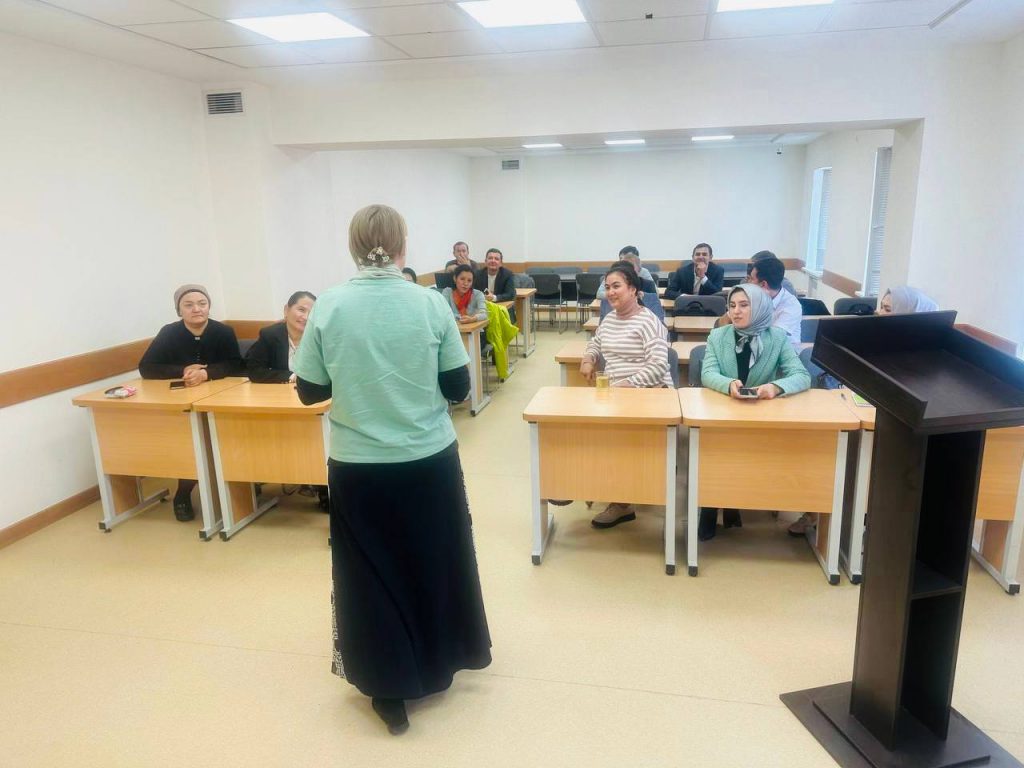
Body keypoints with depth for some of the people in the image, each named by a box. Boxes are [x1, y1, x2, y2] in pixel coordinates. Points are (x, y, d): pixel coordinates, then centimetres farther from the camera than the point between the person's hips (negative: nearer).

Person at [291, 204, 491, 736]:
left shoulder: (328, 307, -8)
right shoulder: (431, 304, -9)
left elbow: (309, 392, -2)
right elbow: (459, 388, -5)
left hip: (357, 469, 0)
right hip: (430, 462, 1)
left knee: (371, 574, 16)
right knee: (433, 561, 22)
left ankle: (389, 691, 29)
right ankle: (439, 661, 44)